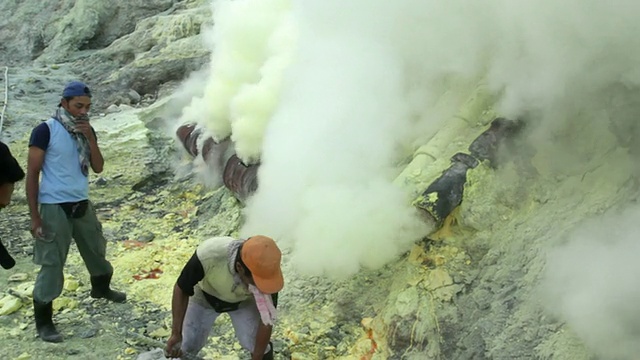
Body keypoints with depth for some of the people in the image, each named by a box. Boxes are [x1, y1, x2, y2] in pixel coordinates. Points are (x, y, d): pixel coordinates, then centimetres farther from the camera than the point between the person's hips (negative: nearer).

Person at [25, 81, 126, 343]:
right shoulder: (45, 131, -13)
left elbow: (98, 168, 0)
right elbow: (32, 174, -11)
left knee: (96, 250, 23)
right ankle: (43, 321, 10)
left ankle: (101, 289, 49)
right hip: (54, 208, -6)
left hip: (82, 204, 6)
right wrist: (35, 216, -14)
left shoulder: (86, 131, 5)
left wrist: (89, 137, -14)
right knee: (52, 265, -3)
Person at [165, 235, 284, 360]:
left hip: (243, 301, 1)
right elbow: (181, 289, -21)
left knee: (256, 344, -16)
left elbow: (267, 320, -23)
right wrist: (176, 333, -20)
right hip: (205, 296, 0)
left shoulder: (266, 271, -36)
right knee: (189, 346, -1)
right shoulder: (207, 255, -41)